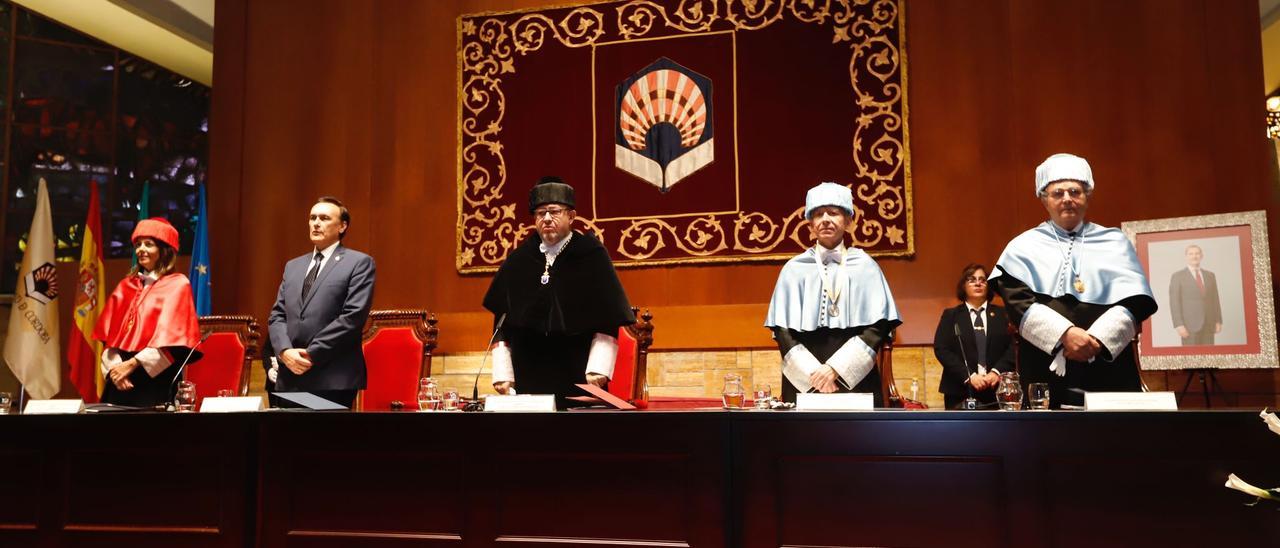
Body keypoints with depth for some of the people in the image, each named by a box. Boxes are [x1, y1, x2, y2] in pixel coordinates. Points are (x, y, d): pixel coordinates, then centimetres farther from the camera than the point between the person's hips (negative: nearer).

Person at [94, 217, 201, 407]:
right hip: (121, 379, 5)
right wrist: (114, 367, -7)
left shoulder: (177, 285, -2)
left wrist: (132, 363, -14)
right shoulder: (126, 286, 14)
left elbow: (171, 337, -11)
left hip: (156, 379, -5)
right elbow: (110, 334, 9)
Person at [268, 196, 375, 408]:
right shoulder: (293, 266, 19)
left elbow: (353, 316, -11)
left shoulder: (359, 263, -1)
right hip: (289, 378, 6)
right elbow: (277, 315, 13)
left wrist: (312, 354, -13)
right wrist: (285, 351, -6)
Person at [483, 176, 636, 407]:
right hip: (527, 381, 3)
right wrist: (502, 375, 4)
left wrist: (598, 370, -14)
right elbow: (501, 322, 11)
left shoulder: (592, 257, -2)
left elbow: (610, 319, -5)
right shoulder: (517, 261, 8)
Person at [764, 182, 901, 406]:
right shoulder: (794, 269, 7)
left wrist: (836, 368, -11)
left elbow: (878, 325, -1)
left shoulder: (864, 266, 7)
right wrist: (813, 373, -10)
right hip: (803, 382, 0)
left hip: (856, 379, 0)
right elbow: (782, 330, 3)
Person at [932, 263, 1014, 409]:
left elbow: (1013, 346, 5)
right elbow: (941, 349, 0)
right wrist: (969, 376, -11)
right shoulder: (950, 315, 11)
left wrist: (997, 372, -11)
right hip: (961, 391, -1)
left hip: (997, 390, 1)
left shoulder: (1002, 314, 15)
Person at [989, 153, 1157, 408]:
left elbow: (1133, 301, 2)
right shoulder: (1024, 246, 10)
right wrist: (1064, 334, -19)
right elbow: (1019, 302, -4)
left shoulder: (1115, 243, 14)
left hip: (1108, 368, 1)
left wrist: (1097, 338, -14)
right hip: (1045, 371, -1)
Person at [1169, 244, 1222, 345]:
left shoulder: (1210, 275, 14)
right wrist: (1179, 325, -15)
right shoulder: (1177, 276, -3)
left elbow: (1214, 300, 14)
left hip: (1208, 324, 5)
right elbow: (1174, 303, -8)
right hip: (1189, 324, -5)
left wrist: (1218, 321, 6)